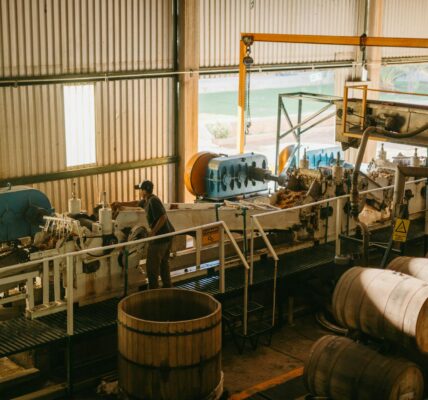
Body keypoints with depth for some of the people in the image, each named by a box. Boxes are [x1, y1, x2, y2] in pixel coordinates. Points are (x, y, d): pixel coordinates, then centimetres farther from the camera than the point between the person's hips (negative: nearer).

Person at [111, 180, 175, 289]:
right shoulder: (147, 200, 12)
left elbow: (163, 217, -26)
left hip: (160, 236, -10)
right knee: (164, 262, 20)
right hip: (168, 234, 10)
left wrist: (153, 231, -23)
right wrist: (121, 204, 35)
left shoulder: (153, 201, -18)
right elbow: (136, 204, 32)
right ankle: (167, 286, 29)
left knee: (152, 264, -2)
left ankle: (153, 289, 2)